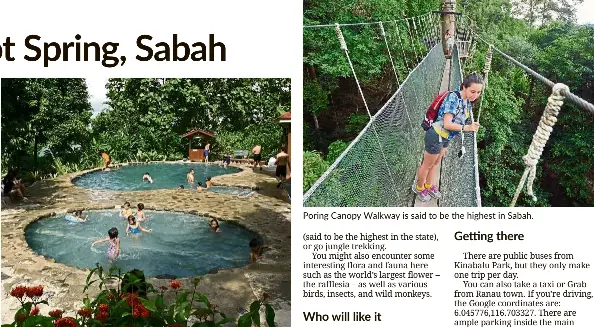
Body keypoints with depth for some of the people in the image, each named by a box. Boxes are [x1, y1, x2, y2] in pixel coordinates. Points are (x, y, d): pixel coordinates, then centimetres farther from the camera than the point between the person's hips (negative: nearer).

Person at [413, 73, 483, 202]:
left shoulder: (468, 102, -2)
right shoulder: (453, 98, -28)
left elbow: (458, 121, 3)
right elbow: (447, 124, -30)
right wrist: (466, 127, -38)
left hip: (445, 138, 8)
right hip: (436, 136, -8)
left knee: (436, 163, 27)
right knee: (427, 165, 14)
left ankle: (429, 185, 48)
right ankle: (419, 188, 36)